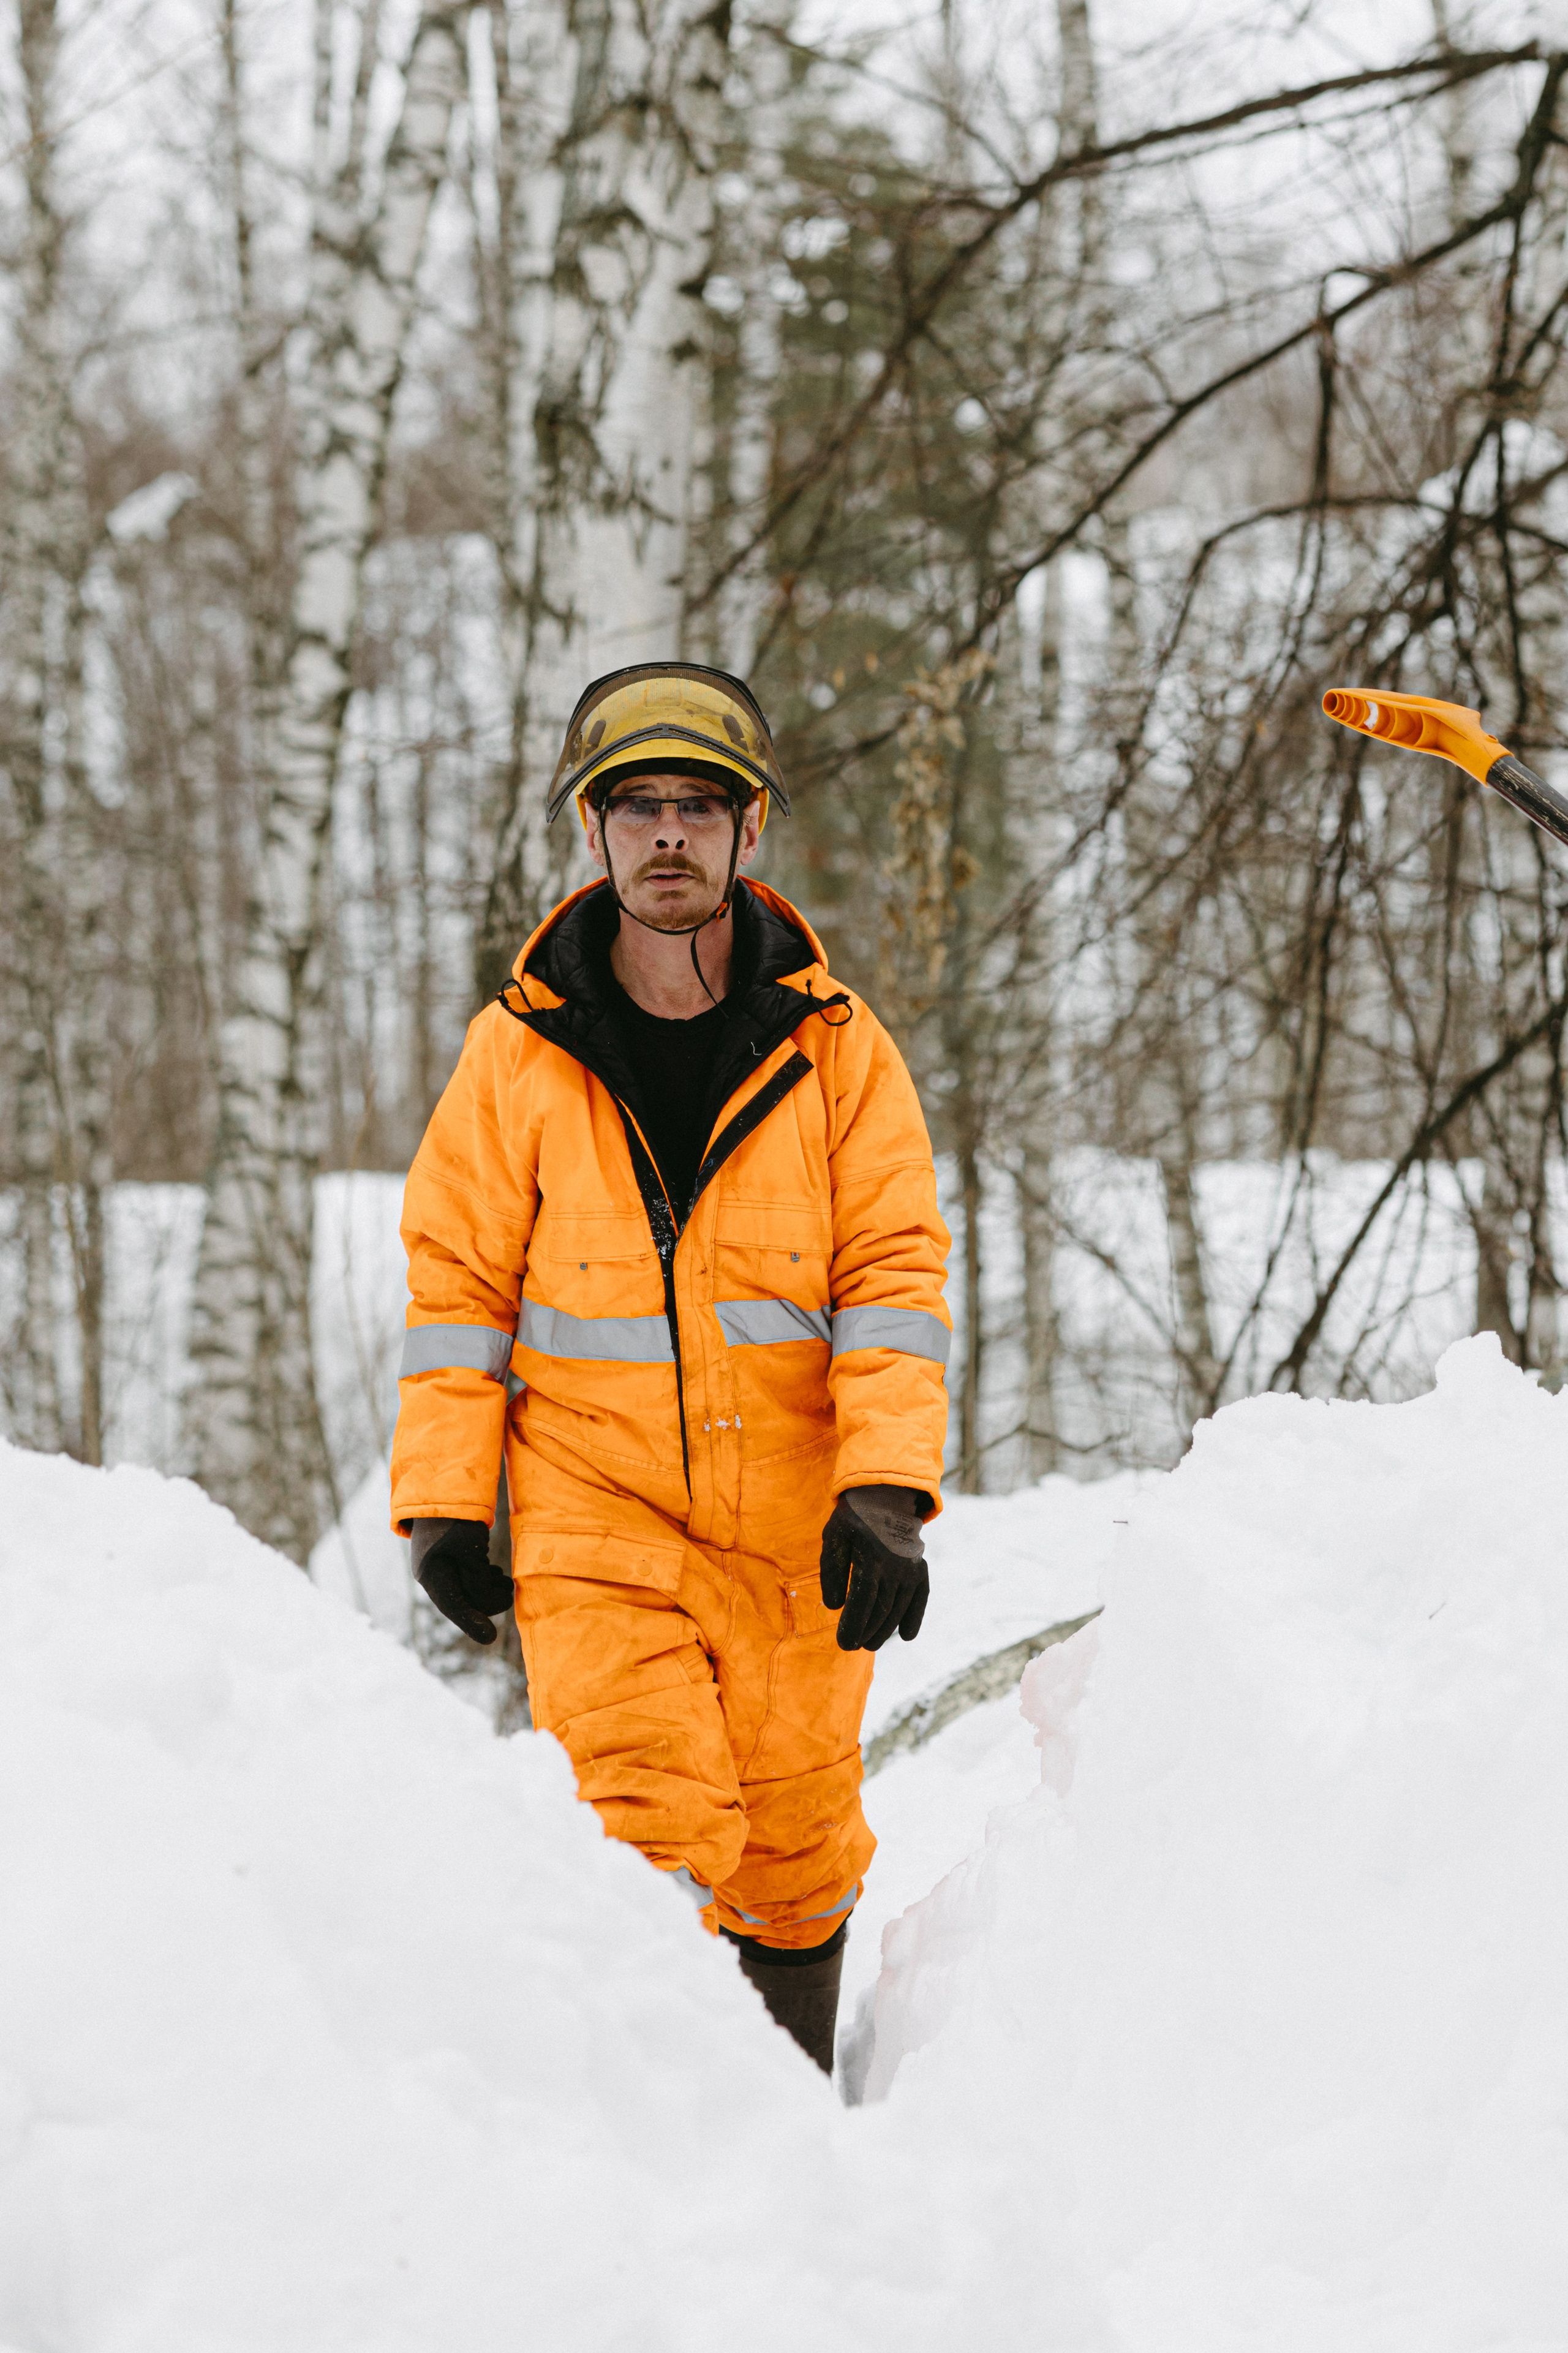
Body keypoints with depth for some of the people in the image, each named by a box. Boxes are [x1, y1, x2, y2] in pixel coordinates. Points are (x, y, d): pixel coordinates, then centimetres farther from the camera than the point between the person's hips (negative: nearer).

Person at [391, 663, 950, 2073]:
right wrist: (444, 1502, -2)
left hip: (793, 1519, 1)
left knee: (796, 1850, 9)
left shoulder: (836, 1049, 1)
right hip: (595, 1512, -1)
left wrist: (887, 1489, -14)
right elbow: (460, 1282, 4)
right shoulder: (520, 1054, 1)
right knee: (654, 1835, -14)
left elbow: (894, 1274, -3)